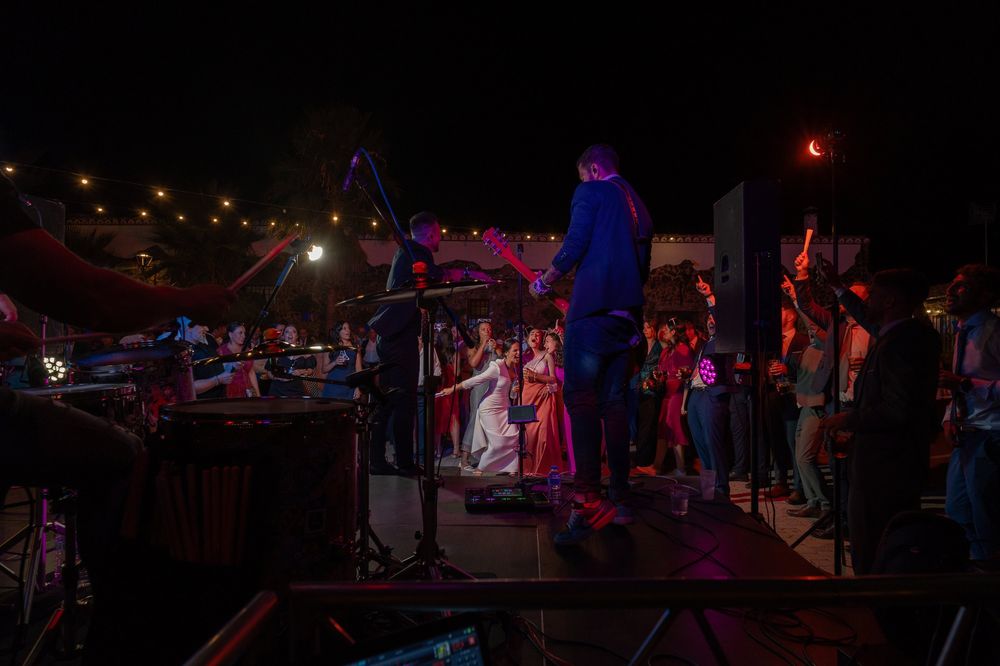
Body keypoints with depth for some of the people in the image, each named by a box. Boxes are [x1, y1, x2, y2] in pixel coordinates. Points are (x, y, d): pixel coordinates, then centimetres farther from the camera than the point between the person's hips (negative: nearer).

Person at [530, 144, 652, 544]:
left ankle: (588, 502, -19)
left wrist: (545, 282, 3)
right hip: (628, 314, 8)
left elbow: (574, 245, -10)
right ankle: (620, 499, 11)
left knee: (580, 399, -11)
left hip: (593, 307, -8)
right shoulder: (637, 205, 24)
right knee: (613, 402, 10)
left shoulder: (590, 192, 1)